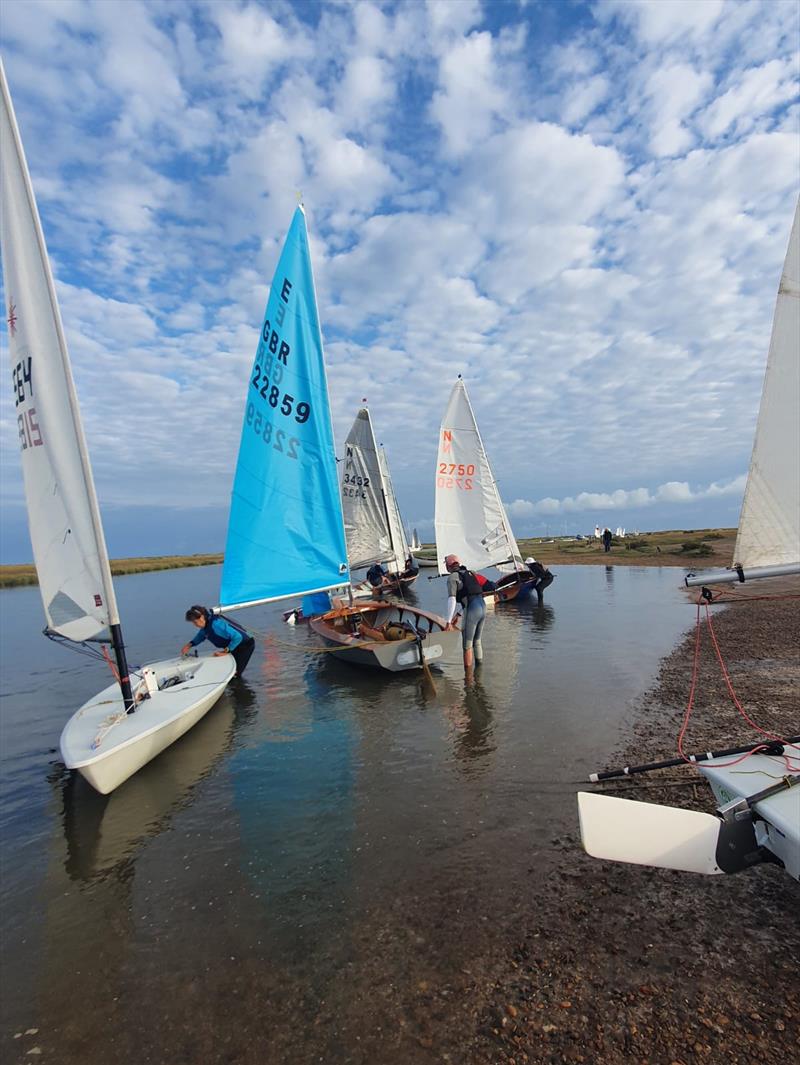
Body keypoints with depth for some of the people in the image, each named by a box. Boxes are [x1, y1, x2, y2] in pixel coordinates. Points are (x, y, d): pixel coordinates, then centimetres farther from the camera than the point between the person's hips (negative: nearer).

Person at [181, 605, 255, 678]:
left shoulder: (216, 624, -32)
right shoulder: (206, 624, -4)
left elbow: (237, 637, -33)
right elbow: (201, 635, 21)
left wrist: (226, 651, -25)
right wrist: (189, 645, 7)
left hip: (245, 644, -9)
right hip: (233, 646, 9)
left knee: (234, 675, -11)